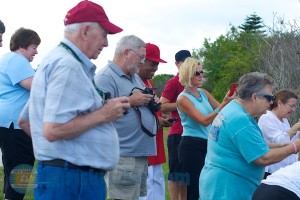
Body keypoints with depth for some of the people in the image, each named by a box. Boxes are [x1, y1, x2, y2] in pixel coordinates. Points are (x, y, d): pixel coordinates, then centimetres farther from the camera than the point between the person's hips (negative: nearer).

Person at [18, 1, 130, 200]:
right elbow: (53, 130, -26)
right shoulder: (68, 65, -16)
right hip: (71, 181, -11)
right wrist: (103, 114, -16)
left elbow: (25, 121, 24)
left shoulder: (56, 60, 18)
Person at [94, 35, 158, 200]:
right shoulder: (105, 77, -12)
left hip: (141, 154, 10)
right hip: (124, 156, -10)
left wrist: (149, 101, 5)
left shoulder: (135, 77, 19)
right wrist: (131, 101, -18)